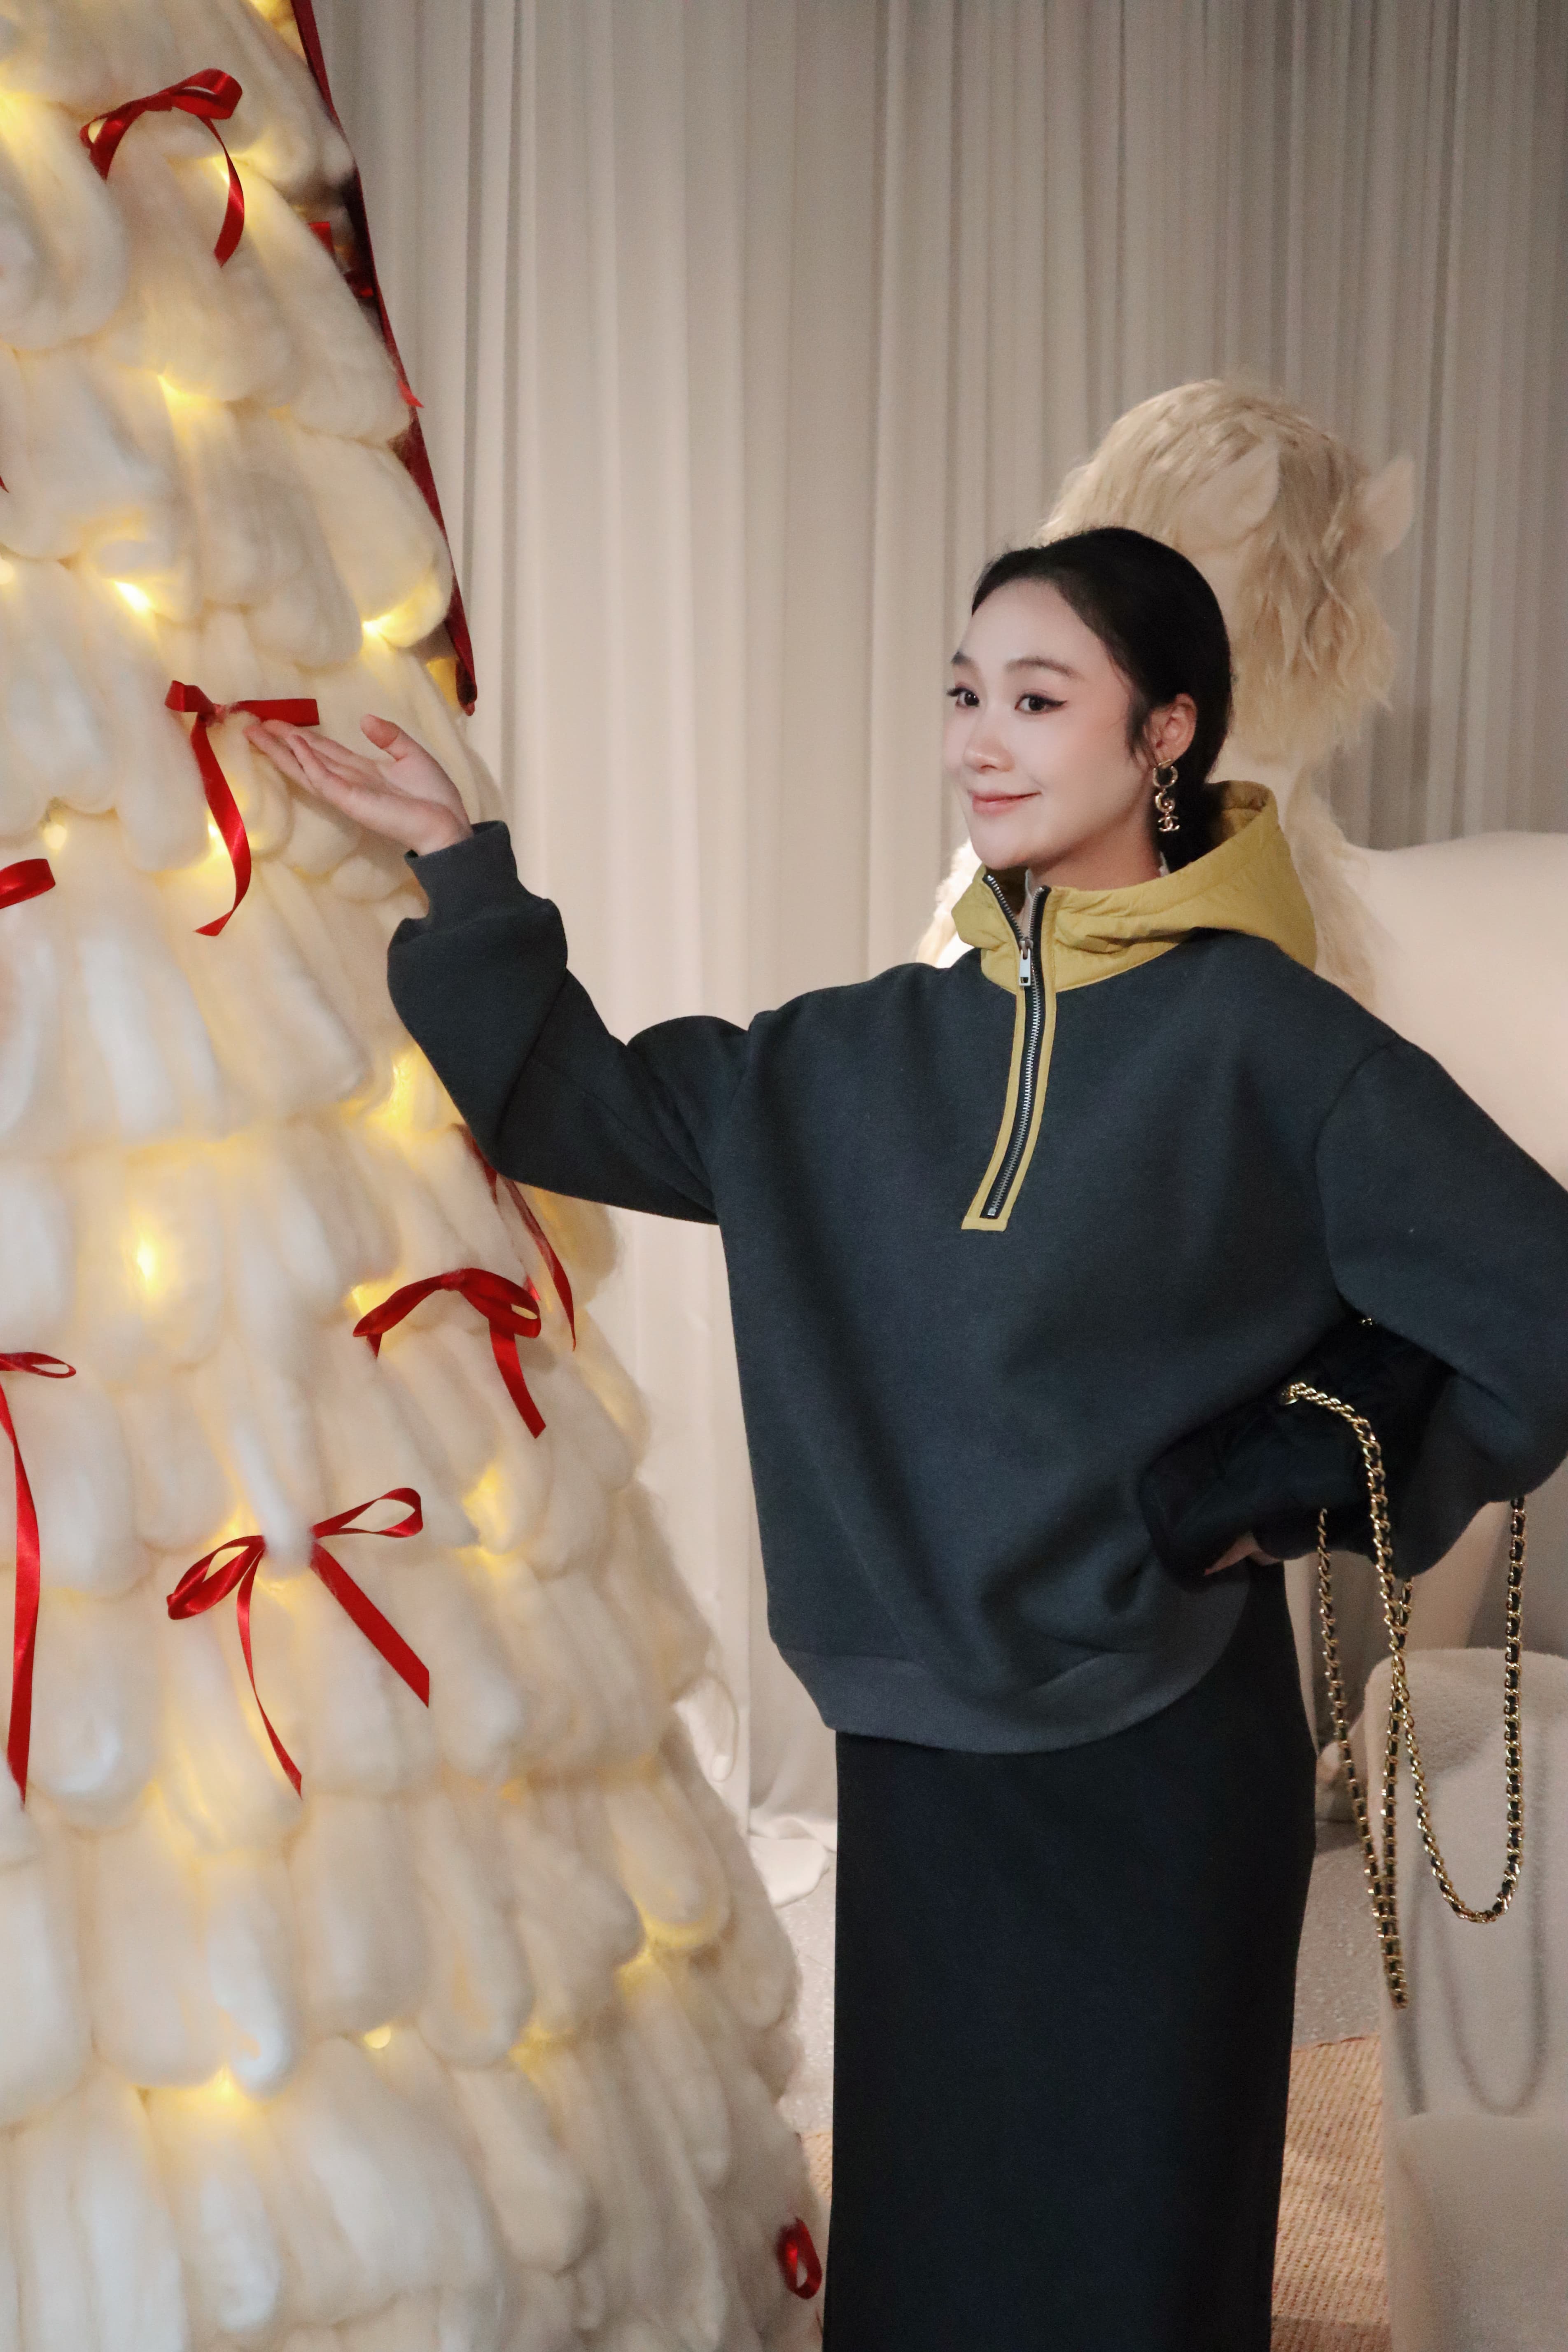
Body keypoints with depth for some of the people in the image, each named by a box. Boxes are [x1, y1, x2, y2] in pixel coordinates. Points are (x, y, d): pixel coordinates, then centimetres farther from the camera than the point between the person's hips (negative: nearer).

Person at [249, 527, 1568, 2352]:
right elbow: (583, 1107, 11)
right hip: (914, 1749, 5)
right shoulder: (871, 1056, 5)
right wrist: (460, 870, 4)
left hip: (1161, 1758, -4)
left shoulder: (1263, 1042, -10)